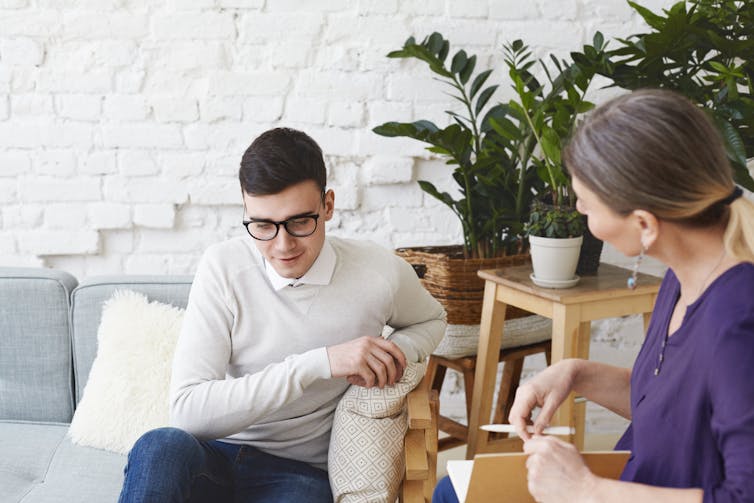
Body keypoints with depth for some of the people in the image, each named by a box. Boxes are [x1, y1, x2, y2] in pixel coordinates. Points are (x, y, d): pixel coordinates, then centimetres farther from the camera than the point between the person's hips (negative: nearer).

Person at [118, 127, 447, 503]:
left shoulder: (381, 273, -6)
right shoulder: (223, 267, -8)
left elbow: (430, 320, 20)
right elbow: (186, 411, -17)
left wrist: (395, 354, -6)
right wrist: (320, 363, -23)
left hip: (299, 471, 1)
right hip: (212, 457, 0)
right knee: (161, 447, -35)